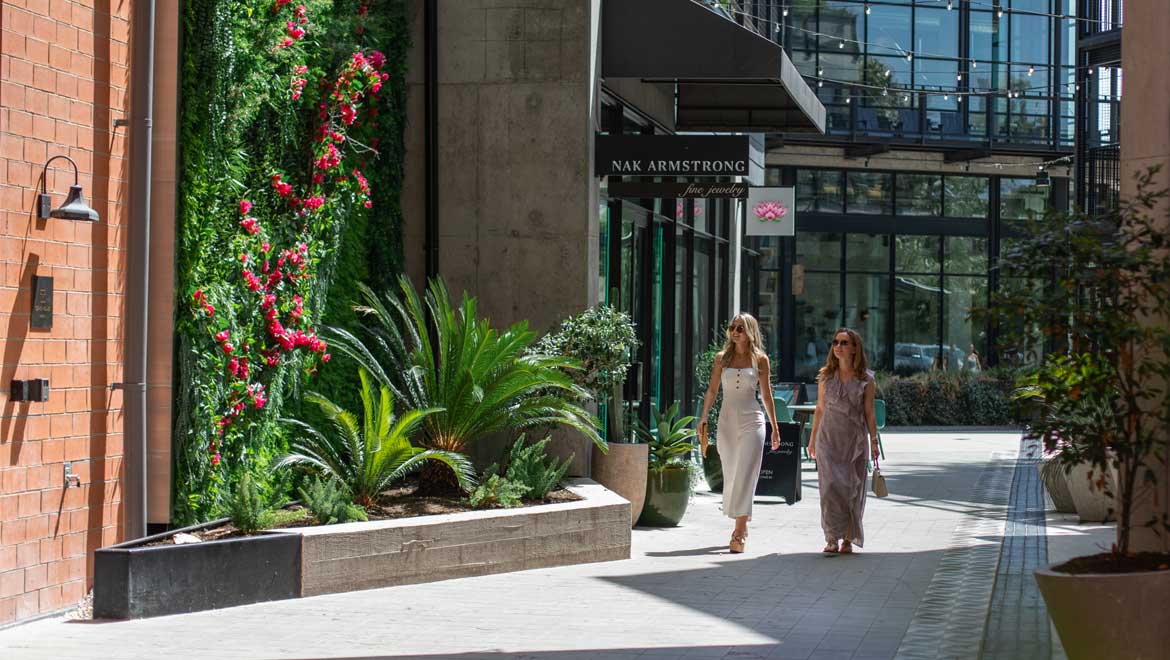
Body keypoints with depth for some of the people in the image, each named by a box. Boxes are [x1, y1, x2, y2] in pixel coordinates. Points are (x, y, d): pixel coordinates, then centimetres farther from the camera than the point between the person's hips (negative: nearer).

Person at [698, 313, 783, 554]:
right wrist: (703, 418, -3)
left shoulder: (760, 360, 2)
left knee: (745, 476, -11)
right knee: (730, 475, 8)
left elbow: (766, 395, 7)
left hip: (751, 421, -3)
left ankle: (739, 533, -15)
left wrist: (775, 428, 9)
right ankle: (742, 526, 23)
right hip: (727, 421, 3)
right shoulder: (721, 358, 7)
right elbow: (712, 390, 8)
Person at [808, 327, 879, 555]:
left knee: (852, 489, 1)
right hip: (829, 438, 0)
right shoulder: (826, 376, 6)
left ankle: (848, 538, 11)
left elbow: (869, 412, 4)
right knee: (831, 485, -12)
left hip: (854, 439, 0)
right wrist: (813, 439, 12)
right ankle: (832, 537, -10)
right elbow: (820, 409, 12)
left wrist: (874, 440, -1)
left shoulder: (865, 379, 2)